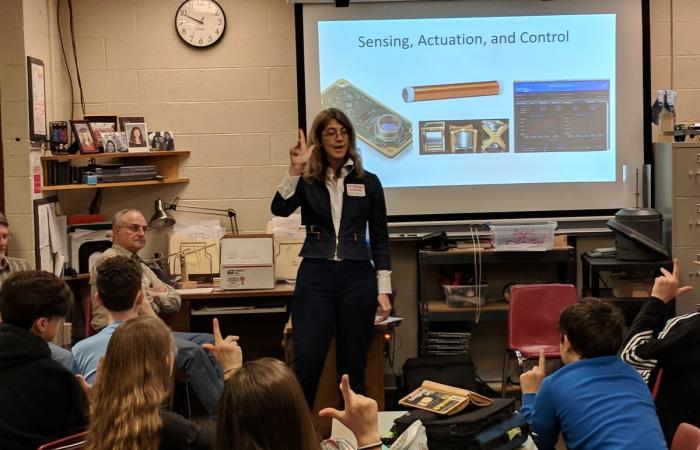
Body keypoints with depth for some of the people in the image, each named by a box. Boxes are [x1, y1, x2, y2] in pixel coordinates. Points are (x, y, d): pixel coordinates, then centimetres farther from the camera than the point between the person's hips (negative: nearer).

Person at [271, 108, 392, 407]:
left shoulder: (368, 182, 7)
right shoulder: (307, 181, 5)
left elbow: (380, 239, 7)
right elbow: (280, 210, -14)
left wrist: (383, 290, 2)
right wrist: (295, 170, -20)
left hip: (357, 278, 1)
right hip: (315, 277, -1)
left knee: (352, 368, 6)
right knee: (306, 364, -8)